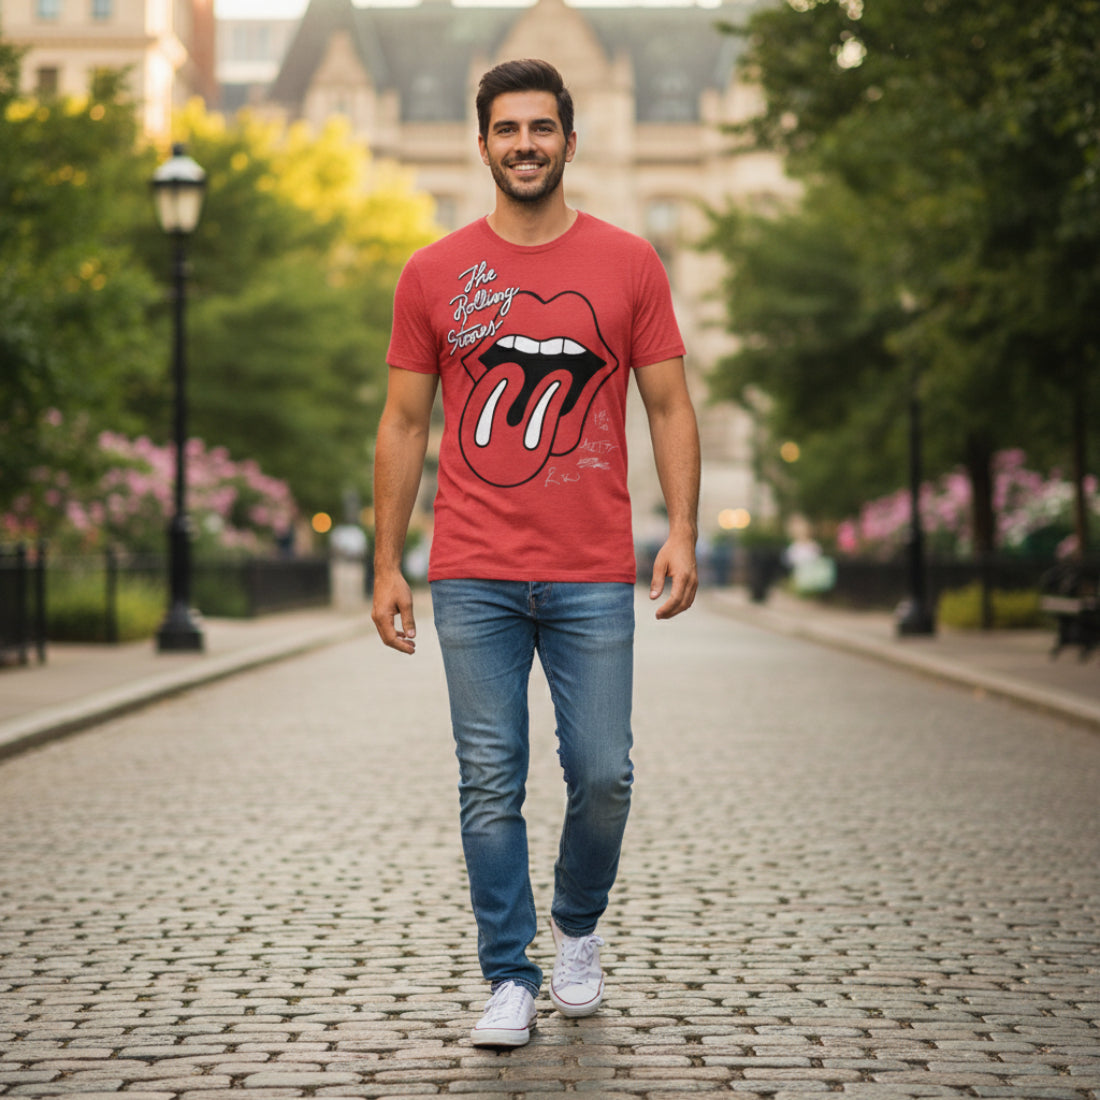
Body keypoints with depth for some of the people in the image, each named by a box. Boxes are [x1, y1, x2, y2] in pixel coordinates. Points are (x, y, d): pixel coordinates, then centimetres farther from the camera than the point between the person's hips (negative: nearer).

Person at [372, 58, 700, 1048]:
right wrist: (387, 566, 5)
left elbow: (670, 407, 6)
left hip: (593, 576, 0)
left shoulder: (628, 264, 6)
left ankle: (578, 929, 27)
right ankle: (510, 978, 11)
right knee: (491, 784, 1)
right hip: (474, 577, 0)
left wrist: (682, 531, -8)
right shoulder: (434, 273, 6)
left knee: (603, 774, 0)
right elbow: (404, 424, 9)